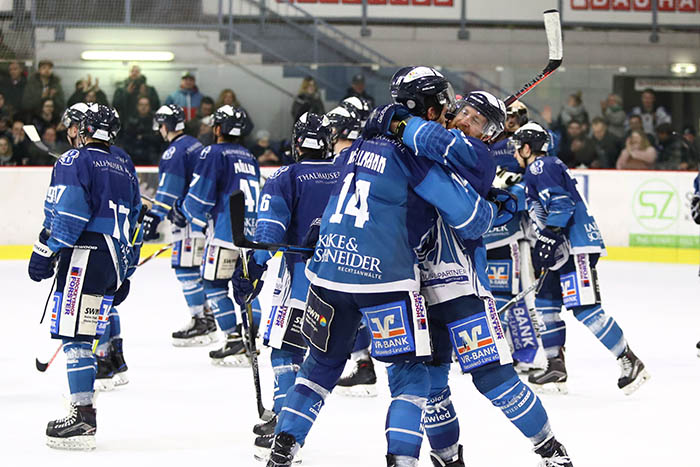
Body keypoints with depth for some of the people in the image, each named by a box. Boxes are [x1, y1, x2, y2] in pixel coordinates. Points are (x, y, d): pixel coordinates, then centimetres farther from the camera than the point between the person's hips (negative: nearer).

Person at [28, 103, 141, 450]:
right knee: (86, 334, 12)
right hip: (114, 263, 8)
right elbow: (133, 223, 24)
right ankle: (83, 412, 12)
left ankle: (83, 416, -15)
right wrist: (124, 274, 29)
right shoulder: (125, 168, 21)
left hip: (84, 257, -8)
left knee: (75, 334, -9)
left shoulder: (74, 161, -3)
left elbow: (66, 214, -15)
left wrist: (44, 253, -12)